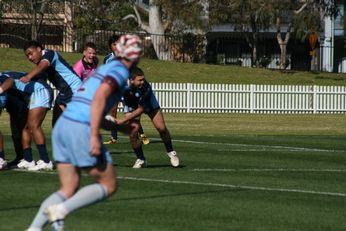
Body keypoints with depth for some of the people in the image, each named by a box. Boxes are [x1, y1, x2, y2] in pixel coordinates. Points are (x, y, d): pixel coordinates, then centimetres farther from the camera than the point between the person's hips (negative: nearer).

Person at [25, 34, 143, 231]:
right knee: (109, 185, 5)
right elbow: (99, 98, -20)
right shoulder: (120, 71, -4)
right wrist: (94, 137, -23)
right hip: (82, 131, -8)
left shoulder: (104, 69, 23)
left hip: (63, 124, 8)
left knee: (69, 190, 10)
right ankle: (60, 211, -11)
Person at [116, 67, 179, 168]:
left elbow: (140, 109, -32)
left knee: (161, 128, -9)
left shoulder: (146, 88, -40)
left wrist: (123, 121, -33)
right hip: (131, 106, 1)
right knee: (132, 132, -15)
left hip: (149, 104, -1)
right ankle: (140, 159, 5)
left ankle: (170, 152, 17)